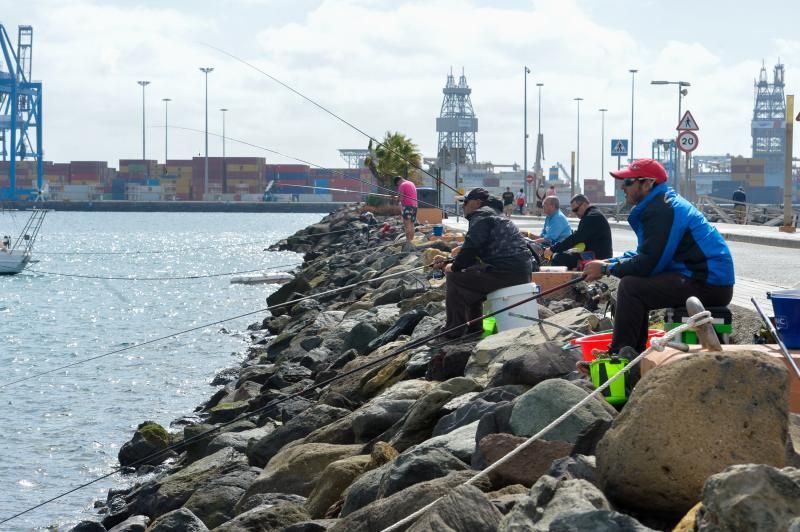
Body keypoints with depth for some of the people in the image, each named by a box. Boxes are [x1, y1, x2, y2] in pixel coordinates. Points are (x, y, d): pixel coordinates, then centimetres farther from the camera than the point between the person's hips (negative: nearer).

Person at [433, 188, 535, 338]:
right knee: (470, 276, 28)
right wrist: (446, 263, 25)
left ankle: (454, 330, -4)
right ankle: (474, 327, 28)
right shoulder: (493, 214, 29)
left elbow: (470, 247, -18)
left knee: (455, 278, -8)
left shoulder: (481, 216, -5)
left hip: (507, 272, -11)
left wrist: (454, 267, -3)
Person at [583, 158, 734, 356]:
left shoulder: (661, 211, -16)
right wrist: (609, 263, 8)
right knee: (634, 283, 19)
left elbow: (648, 264, -20)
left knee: (630, 286, -16)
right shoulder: (661, 204, 17)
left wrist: (606, 268, -7)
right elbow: (644, 256, 21)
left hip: (709, 285, -11)